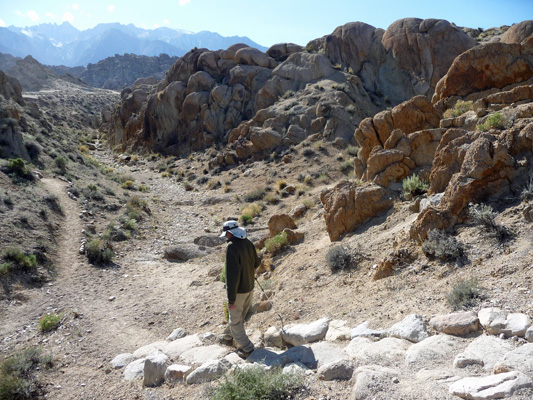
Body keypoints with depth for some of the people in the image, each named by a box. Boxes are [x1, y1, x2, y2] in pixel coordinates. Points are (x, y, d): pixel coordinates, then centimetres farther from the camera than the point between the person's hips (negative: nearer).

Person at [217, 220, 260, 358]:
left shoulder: (232, 247, -24)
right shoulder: (248, 243, -1)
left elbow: (232, 274, -26)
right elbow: (256, 263, 12)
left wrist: (231, 298, -21)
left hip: (238, 290, -8)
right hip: (250, 287, 8)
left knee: (235, 321, 8)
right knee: (238, 315, 25)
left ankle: (246, 348, 13)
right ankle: (228, 336, 46)